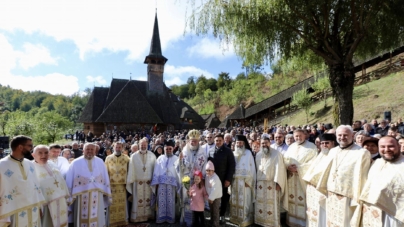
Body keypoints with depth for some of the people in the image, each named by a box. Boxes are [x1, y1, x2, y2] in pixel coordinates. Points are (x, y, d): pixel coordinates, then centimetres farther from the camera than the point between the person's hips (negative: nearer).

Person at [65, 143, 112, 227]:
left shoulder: (100, 162, 2)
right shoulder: (75, 163, -3)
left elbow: (106, 179, 6)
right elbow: (69, 182, -1)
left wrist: (108, 196, 7)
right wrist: (69, 198, -1)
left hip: (97, 197, 2)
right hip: (81, 197, -2)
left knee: (97, 220, 11)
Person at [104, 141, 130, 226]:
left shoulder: (126, 158, 2)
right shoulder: (108, 158, 4)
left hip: (122, 184, 0)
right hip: (112, 184, 0)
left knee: (122, 203, 5)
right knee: (112, 203, 4)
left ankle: (122, 220, 19)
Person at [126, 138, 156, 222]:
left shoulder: (152, 156, -1)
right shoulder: (134, 156, -2)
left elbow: (155, 168, 2)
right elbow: (131, 170, -1)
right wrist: (130, 181, -2)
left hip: (149, 182, 1)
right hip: (138, 182, -1)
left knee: (148, 199, 9)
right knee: (138, 200, 5)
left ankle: (148, 215, 22)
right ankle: (137, 216, 17)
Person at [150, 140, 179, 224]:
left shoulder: (176, 159, 3)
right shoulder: (160, 158, 7)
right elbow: (156, 171, 6)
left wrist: (177, 184, -6)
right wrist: (156, 183, 0)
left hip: (171, 183, -1)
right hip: (161, 182, 1)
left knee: (170, 201, 4)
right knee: (161, 200, 4)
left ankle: (170, 218, 16)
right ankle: (161, 217, 15)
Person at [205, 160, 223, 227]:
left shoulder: (215, 178, -27)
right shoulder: (207, 177, 0)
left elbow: (215, 189, -30)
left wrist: (211, 198, -27)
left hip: (216, 197, -8)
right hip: (210, 197, 8)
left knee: (215, 211, 3)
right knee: (211, 210, 20)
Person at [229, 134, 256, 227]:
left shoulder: (248, 153, -3)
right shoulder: (233, 153, 9)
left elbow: (251, 167, -5)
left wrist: (248, 180, -10)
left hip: (245, 181, -4)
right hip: (235, 181, 4)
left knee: (244, 201, 0)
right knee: (235, 200, 10)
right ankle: (235, 218, 22)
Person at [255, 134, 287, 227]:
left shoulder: (276, 153, -4)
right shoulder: (258, 155, 11)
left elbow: (279, 168, -10)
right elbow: (257, 169, 11)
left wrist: (277, 182, -15)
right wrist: (256, 181, 5)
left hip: (272, 183, -4)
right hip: (260, 183, 5)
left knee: (272, 204, -2)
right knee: (261, 203, 8)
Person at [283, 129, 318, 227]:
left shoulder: (312, 147, -3)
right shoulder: (291, 147, 13)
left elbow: (313, 163, -12)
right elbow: (285, 159, 11)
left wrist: (298, 168, -16)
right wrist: (288, 167, -10)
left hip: (304, 178, -4)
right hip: (292, 178, 5)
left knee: (304, 200, -1)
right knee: (292, 199, 10)